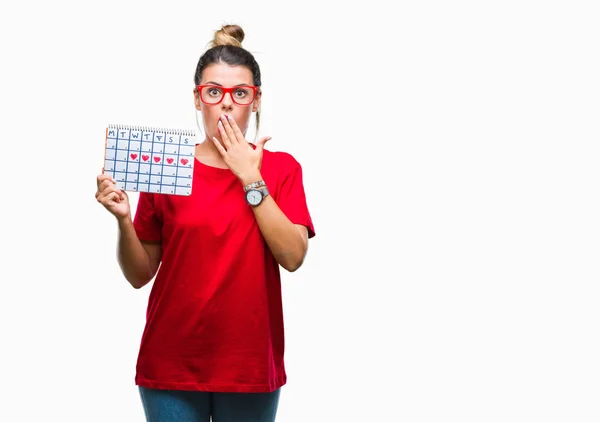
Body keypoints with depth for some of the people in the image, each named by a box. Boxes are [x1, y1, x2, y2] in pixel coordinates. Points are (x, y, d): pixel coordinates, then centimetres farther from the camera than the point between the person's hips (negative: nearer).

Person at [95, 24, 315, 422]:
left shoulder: (281, 168, 2)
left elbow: (293, 256, -11)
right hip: (172, 363, 0)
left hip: (250, 363, 0)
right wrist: (123, 220, -15)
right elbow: (140, 275, 2)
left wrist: (251, 178, -11)